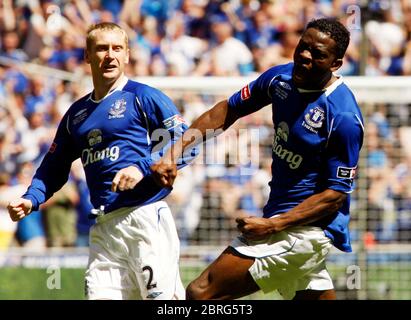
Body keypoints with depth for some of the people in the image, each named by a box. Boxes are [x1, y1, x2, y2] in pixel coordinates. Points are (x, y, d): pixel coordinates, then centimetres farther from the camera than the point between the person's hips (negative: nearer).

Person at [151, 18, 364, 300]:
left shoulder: (344, 117, -19)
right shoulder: (281, 78, 3)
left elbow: (336, 194, -17)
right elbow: (227, 110, 13)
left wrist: (272, 225, -20)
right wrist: (174, 153, 2)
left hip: (303, 230, -8)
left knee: (201, 293, -14)